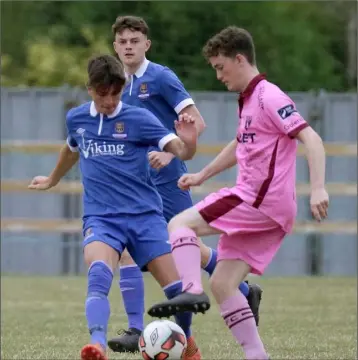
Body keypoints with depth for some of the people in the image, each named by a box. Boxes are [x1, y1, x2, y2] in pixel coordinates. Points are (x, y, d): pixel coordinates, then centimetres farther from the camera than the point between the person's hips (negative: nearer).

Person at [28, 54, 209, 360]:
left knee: (176, 288, -7)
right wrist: (52, 180, 49)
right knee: (99, 273, -30)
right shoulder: (76, 118, 9)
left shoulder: (139, 118, -3)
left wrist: (188, 143, -35)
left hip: (144, 214, -1)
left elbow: (180, 151, -11)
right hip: (100, 217, 1)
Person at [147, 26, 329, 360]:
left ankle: (191, 291, -32)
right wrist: (202, 175, 40)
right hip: (261, 207, 9)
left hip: (262, 198, -9)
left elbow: (311, 139, -19)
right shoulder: (247, 101, 19)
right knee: (221, 283, 4)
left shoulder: (268, 97, -9)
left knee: (180, 224, -13)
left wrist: (318, 188, -29)